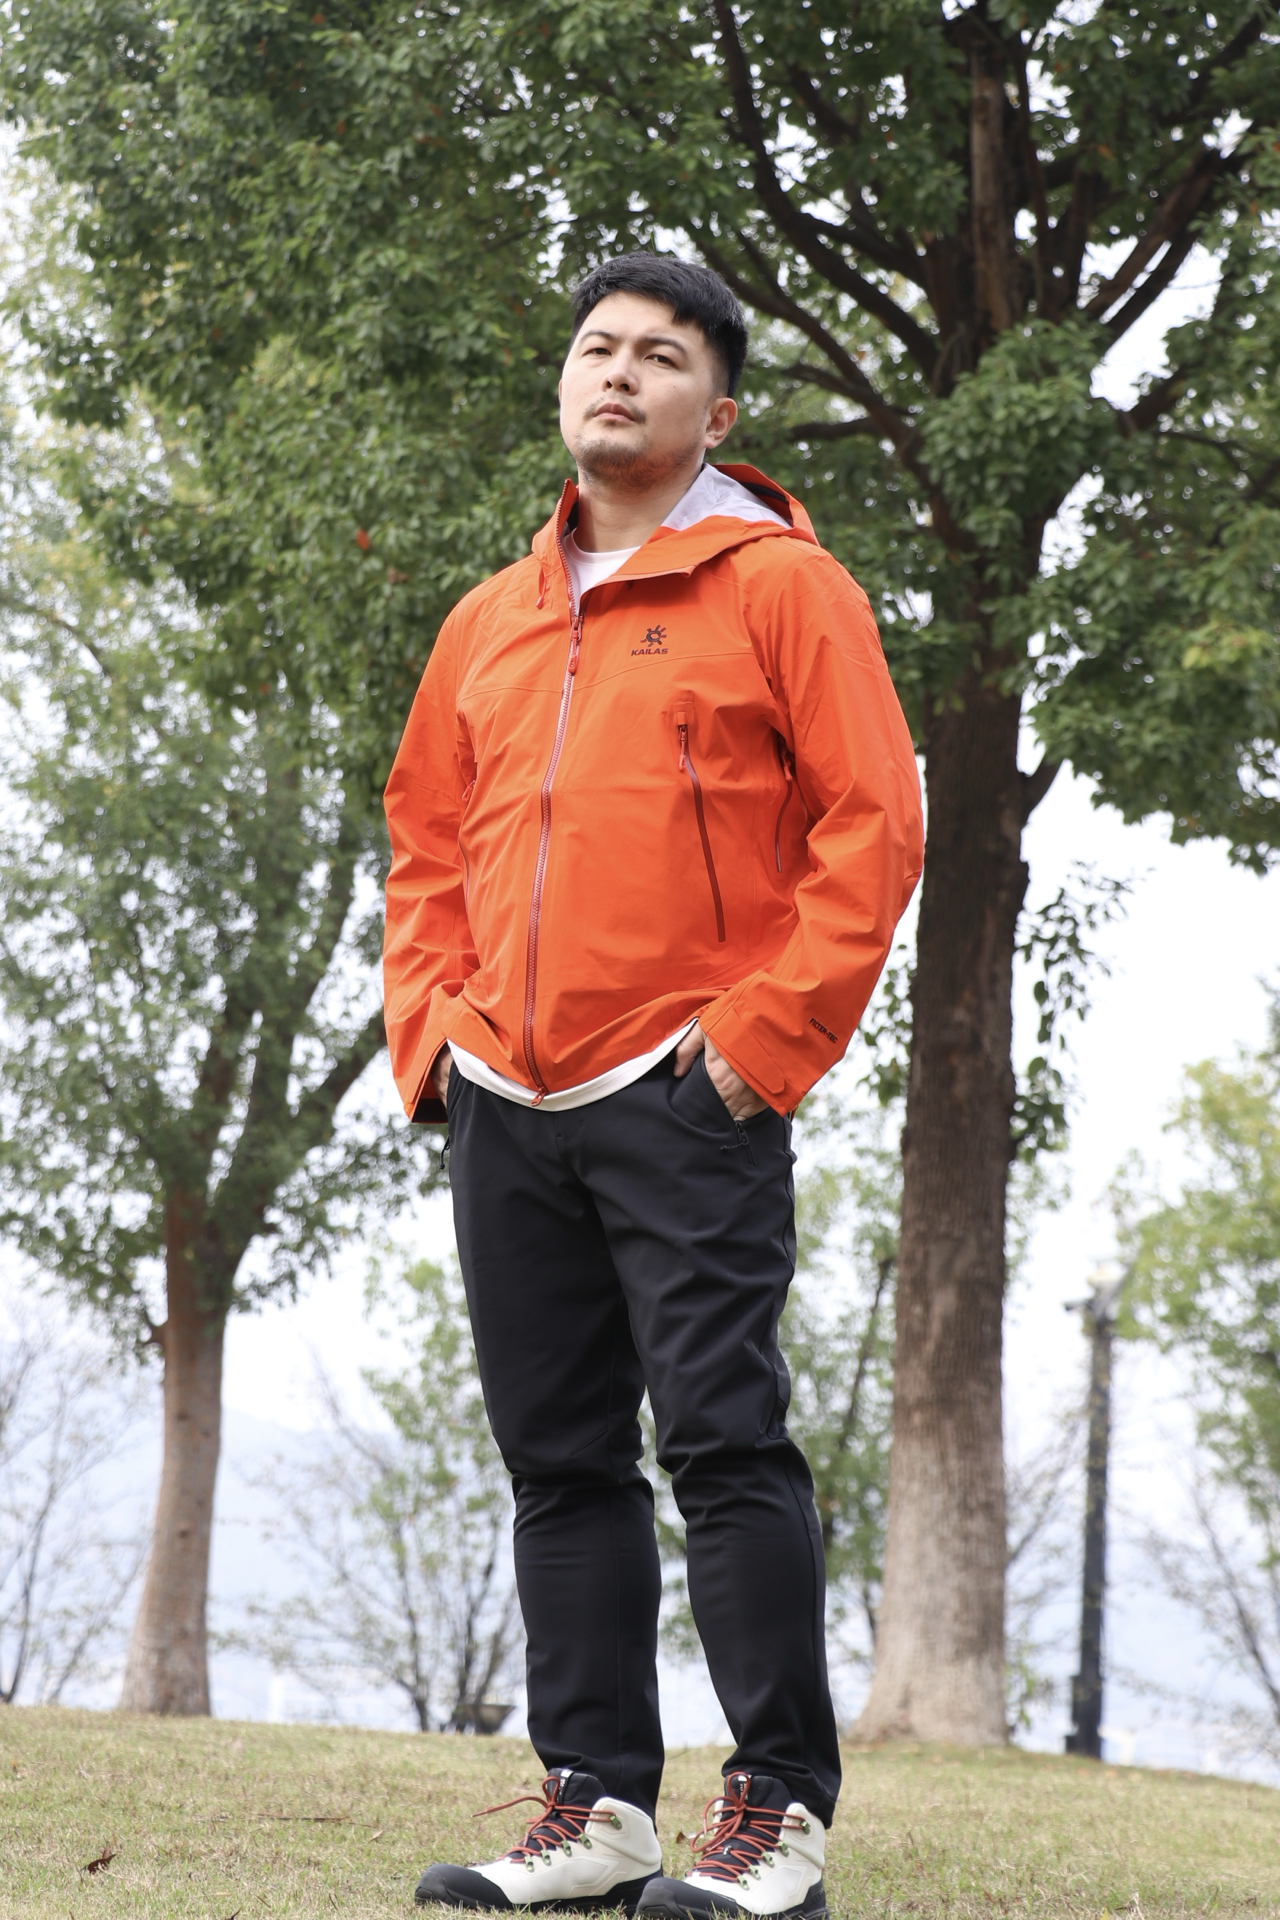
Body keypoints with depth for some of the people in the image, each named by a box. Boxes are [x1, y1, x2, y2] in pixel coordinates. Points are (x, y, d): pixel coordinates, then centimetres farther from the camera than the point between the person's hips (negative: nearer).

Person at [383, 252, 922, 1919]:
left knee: (722, 1436, -9)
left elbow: (873, 825, -6)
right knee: (559, 1459, 7)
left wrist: (768, 1031, -11)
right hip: (505, 1099, 6)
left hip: (688, 1093, -6)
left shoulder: (780, 583, 0)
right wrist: (428, 1024, 9)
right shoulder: (491, 621, 18)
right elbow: (427, 844, 23)